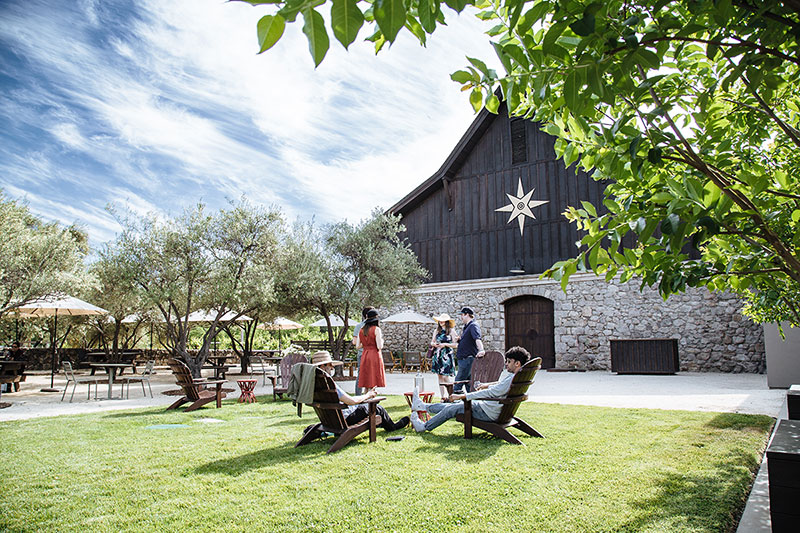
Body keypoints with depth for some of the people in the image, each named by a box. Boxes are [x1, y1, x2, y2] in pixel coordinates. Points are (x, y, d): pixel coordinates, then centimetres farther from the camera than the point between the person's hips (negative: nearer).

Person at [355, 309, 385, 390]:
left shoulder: (361, 330, 8)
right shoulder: (376, 329, -8)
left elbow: (357, 346, 10)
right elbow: (379, 346, -14)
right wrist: (381, 341, 6)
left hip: (365, 356, 6)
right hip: (375, 356, -6)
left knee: (367, 383, 11)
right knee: (374, 385, -4)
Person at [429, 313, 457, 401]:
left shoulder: (451, 331, 0)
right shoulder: (436, 331, 13)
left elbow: (456, 345, -3)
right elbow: (432, 342, 19)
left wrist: (445, 344, -13)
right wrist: (434, 344, -3)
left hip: (447, 356, -5)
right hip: (437, 356, 5)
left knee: (447, 377, -11)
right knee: (440, 377, 4)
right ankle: (443, 397, 9)